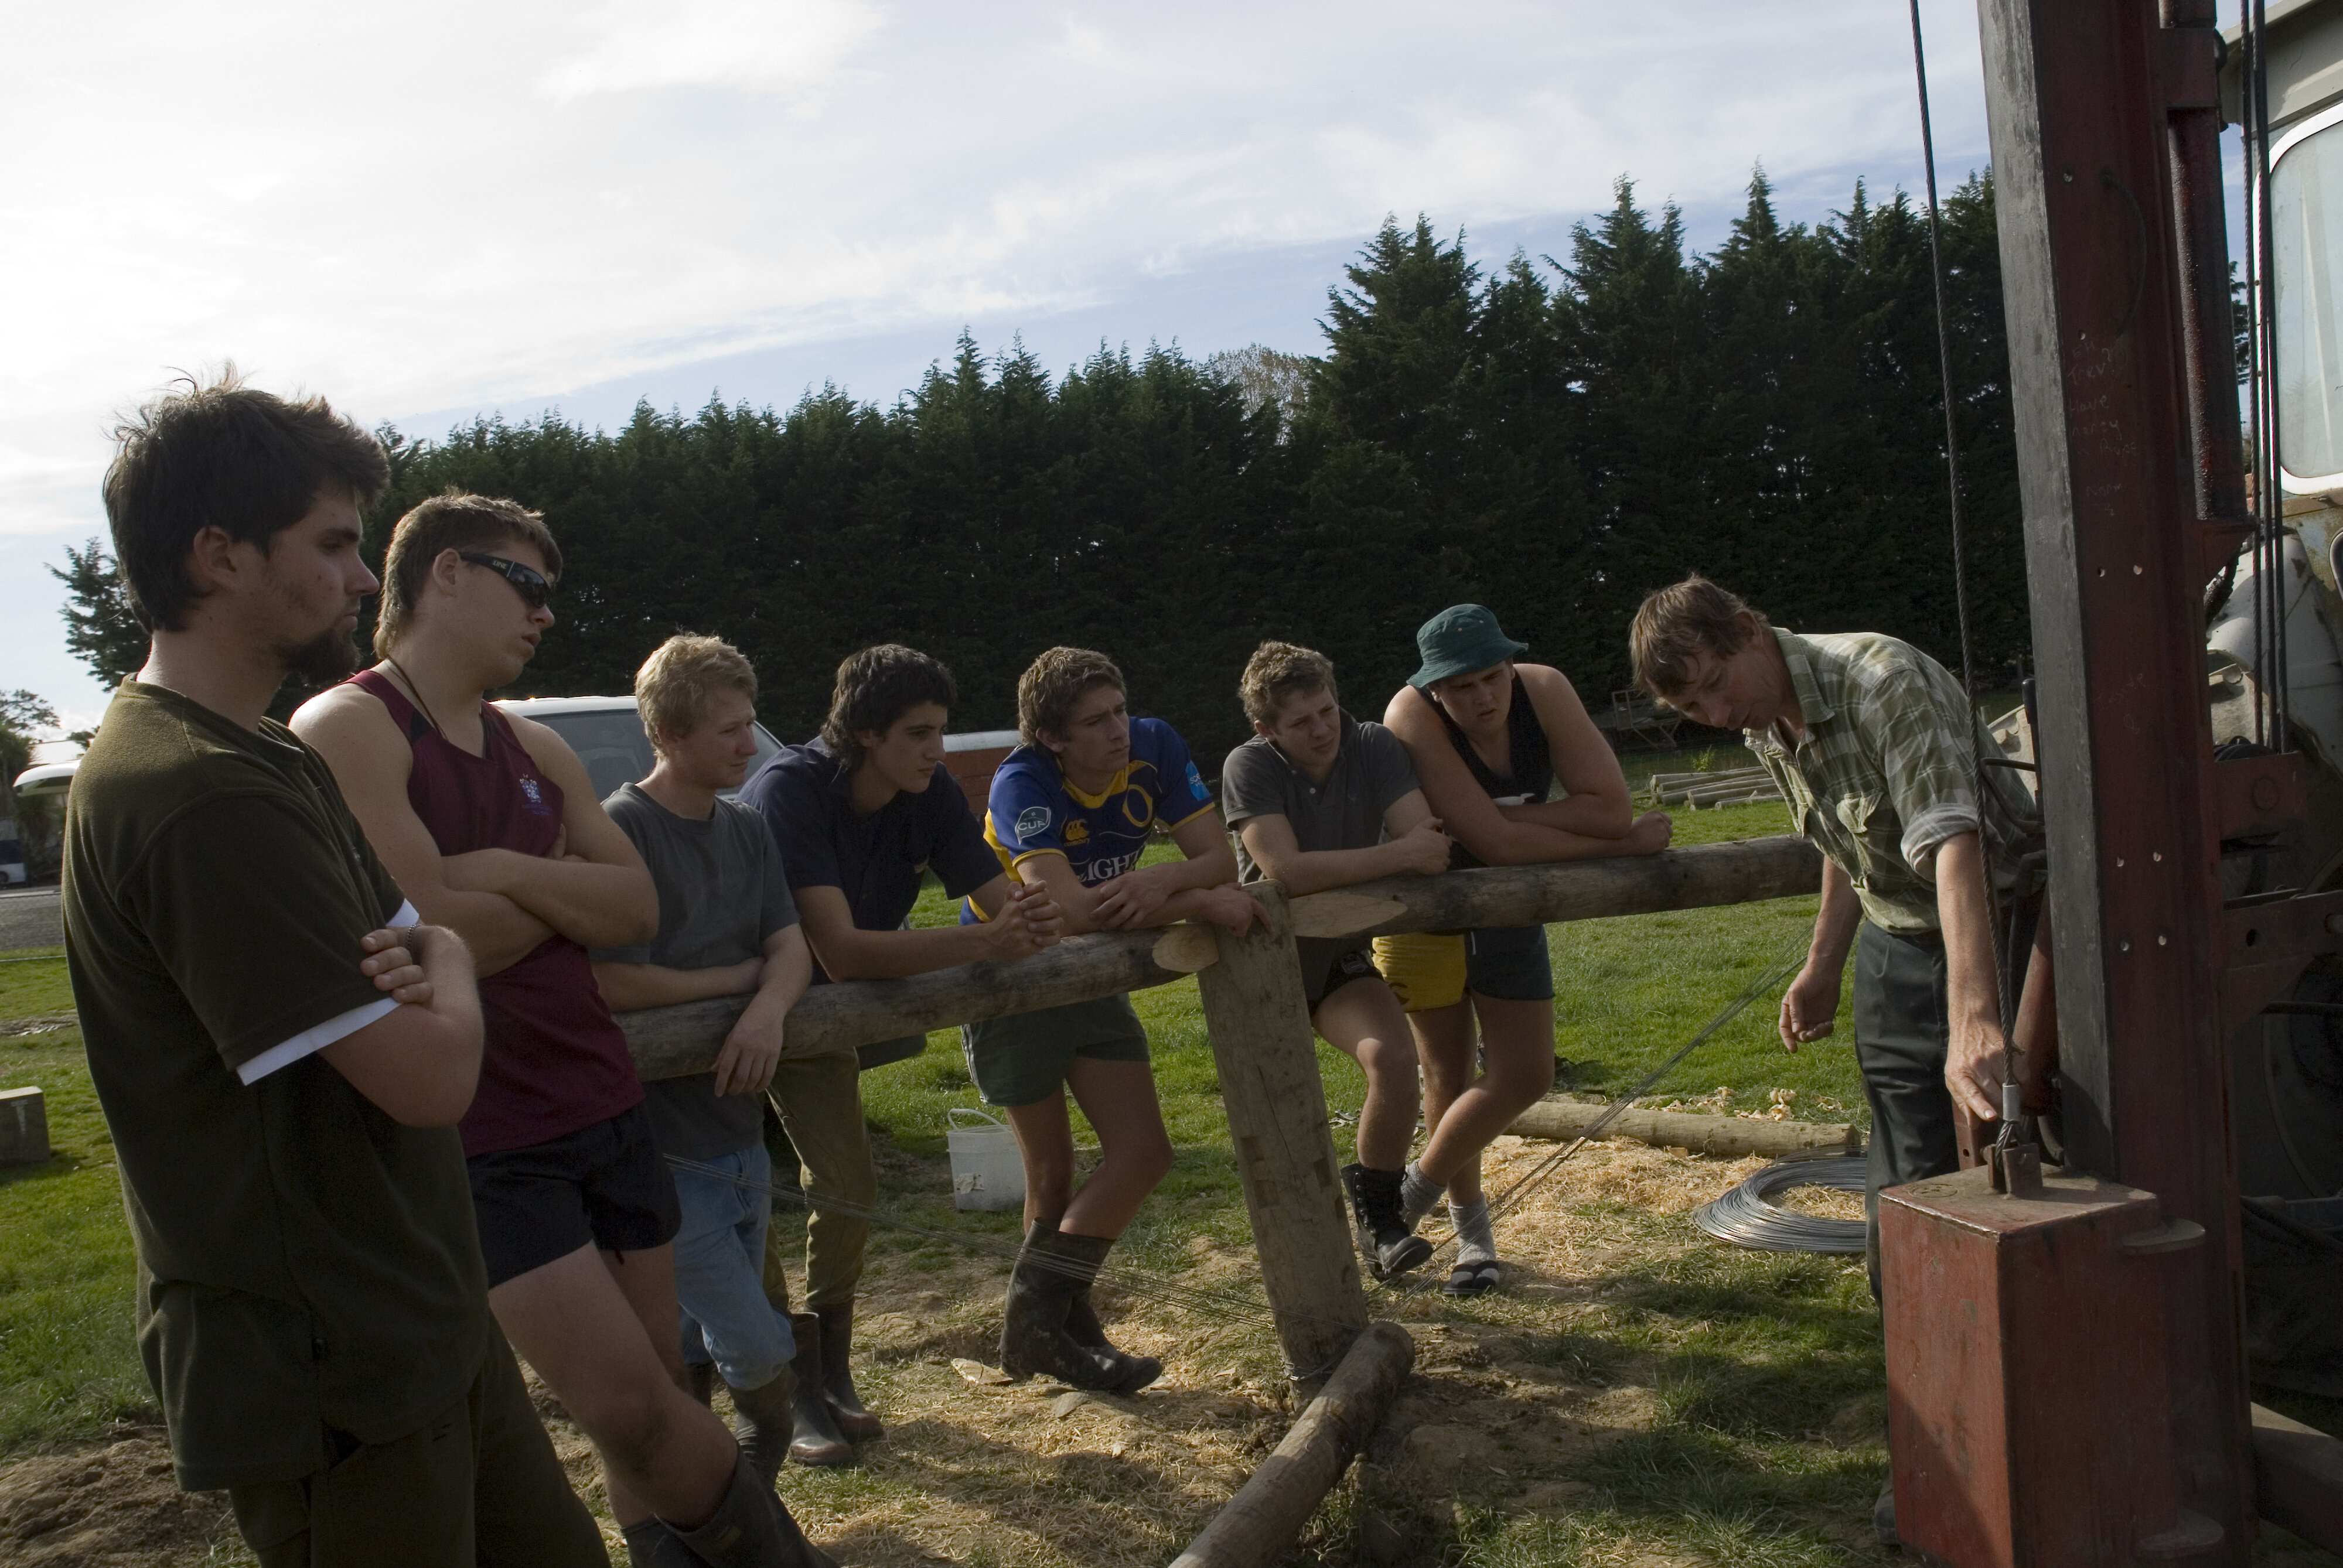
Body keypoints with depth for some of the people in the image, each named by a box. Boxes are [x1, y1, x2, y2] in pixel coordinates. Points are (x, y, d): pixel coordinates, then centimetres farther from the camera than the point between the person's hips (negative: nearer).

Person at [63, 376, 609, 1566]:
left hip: (419, 1325, 9)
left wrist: (410, 968, -11)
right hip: (331, 1374, -9)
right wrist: (445, 967, -5)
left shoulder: (263, 756, 10)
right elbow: (433, 1077, -26)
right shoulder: (206, 800, -25)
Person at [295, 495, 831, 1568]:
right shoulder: (347, 728, -9)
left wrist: (509, 873, -13)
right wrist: (563, 893, -2)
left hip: (604, 1107, 7)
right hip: (483, 1145, -7)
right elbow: (427, 933, -20)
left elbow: (638, 910, 3)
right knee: (632, 1409, -9)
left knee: (656, 1403, 11)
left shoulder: (537, 750, 13)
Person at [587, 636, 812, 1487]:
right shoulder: (621, 828, -16)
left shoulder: (746, 829, 9)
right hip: (664, 1149, -7)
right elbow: (615, 982, -22)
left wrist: (770, 1004, -21)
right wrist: (741, 976, -9)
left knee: (700, 1350, 18)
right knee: (762, 1354, -4)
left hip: (739, 1129, 7)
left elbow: (791, 946, 1)